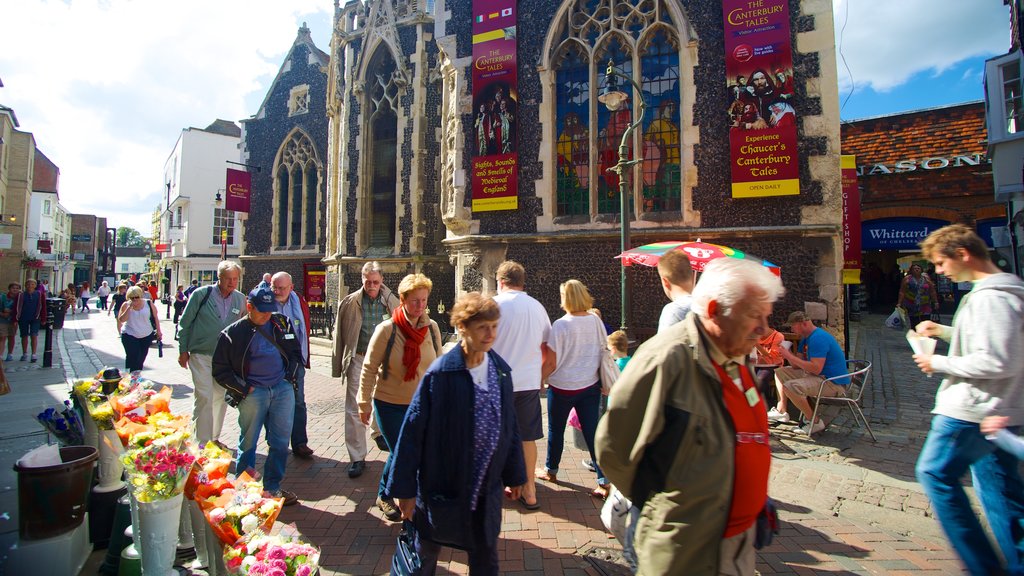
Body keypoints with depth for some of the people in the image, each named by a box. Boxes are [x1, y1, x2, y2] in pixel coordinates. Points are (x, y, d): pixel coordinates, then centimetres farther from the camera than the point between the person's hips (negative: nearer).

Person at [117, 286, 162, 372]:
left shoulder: (148, 304, -3)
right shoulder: (126, 305, -4)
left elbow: (155, 317, 4)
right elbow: (121, 320, -13)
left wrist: (158, 331, 2)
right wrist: (129, 307, -22)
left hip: (146, 336, 2)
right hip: (129, 336, -2)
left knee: (141, 358, 11)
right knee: (133, 357, -12)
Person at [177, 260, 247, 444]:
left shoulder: (240, 299, 1)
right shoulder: (201, 294, -8)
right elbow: (184, 323, -1)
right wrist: (183, 350, -1)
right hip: (201, 355, -4)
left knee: (221, 398, 12)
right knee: (204, 398, -9)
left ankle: (214, 438, 28)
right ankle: (201, 442, 2)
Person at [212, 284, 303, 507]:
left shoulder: (282, 323, 7)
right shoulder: (233, 333, -2)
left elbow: (295, 352, 18)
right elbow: (220, 369, 2)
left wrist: (290, 377, 6)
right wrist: (244, 389, -5)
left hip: (283, 388, 3)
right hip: (253, 392, -3)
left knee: (280, 442, 6)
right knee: (248, 442, 6)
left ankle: (272, 487, 21)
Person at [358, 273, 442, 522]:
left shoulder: (432, 328, -6)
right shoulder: (387, 330, -17)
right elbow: (369, 368, -9)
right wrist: (364, 403, -6)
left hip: (422, 404, 3)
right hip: (389, 404, -3)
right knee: (400, 453, 2)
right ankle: (384, 496, 32)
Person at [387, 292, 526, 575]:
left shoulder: (501, 370, -4)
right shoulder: (440, 373, -19)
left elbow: (510, 427, 5)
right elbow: (413, 431, -15)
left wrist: (514, 474, 11)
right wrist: (405, 488, -12)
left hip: (486, 488, 4)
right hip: (442, 484, -4)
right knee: (426, 553, 19)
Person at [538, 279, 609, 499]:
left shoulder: (560, 325, -19)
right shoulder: (596, 321, -3)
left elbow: (551, 363, -16)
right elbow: (604, 353, 7)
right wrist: (600, 378, 21)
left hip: (563, 387, -4)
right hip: (591, 385, 4)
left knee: (556, 430, 16)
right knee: (592, 431, 8)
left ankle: (551, 471, 34)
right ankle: (604, 481, 8)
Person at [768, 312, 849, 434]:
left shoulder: (819, 338, -22)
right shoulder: (806, 338, 11)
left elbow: (816, 368, -31)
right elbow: (797, 366, 9)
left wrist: (790, 356, -25)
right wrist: (787, 354, -10)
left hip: (834, 383, -11)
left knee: (790, 387, -30)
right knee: (779, 372, 14)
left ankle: (815, 422, -12)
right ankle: (781, 411, 18)